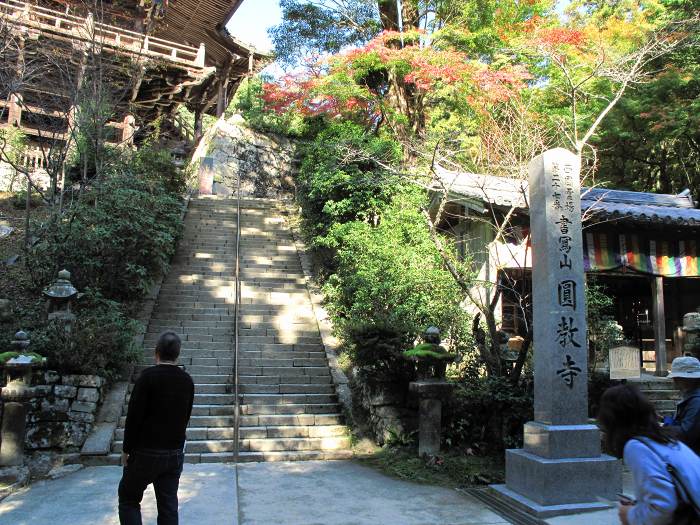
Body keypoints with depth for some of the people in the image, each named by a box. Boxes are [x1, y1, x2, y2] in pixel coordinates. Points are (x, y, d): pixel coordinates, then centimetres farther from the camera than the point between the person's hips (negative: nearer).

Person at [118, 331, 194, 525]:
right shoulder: (187, 380, 2)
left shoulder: (148, 376, -14)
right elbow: (186, 417, 8)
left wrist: (126, 450, -3)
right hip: (175, 453, 5)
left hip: (146, 453, -4)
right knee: (169, 506, 11)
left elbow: (134, 415, -14)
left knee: (129, 499, 14)